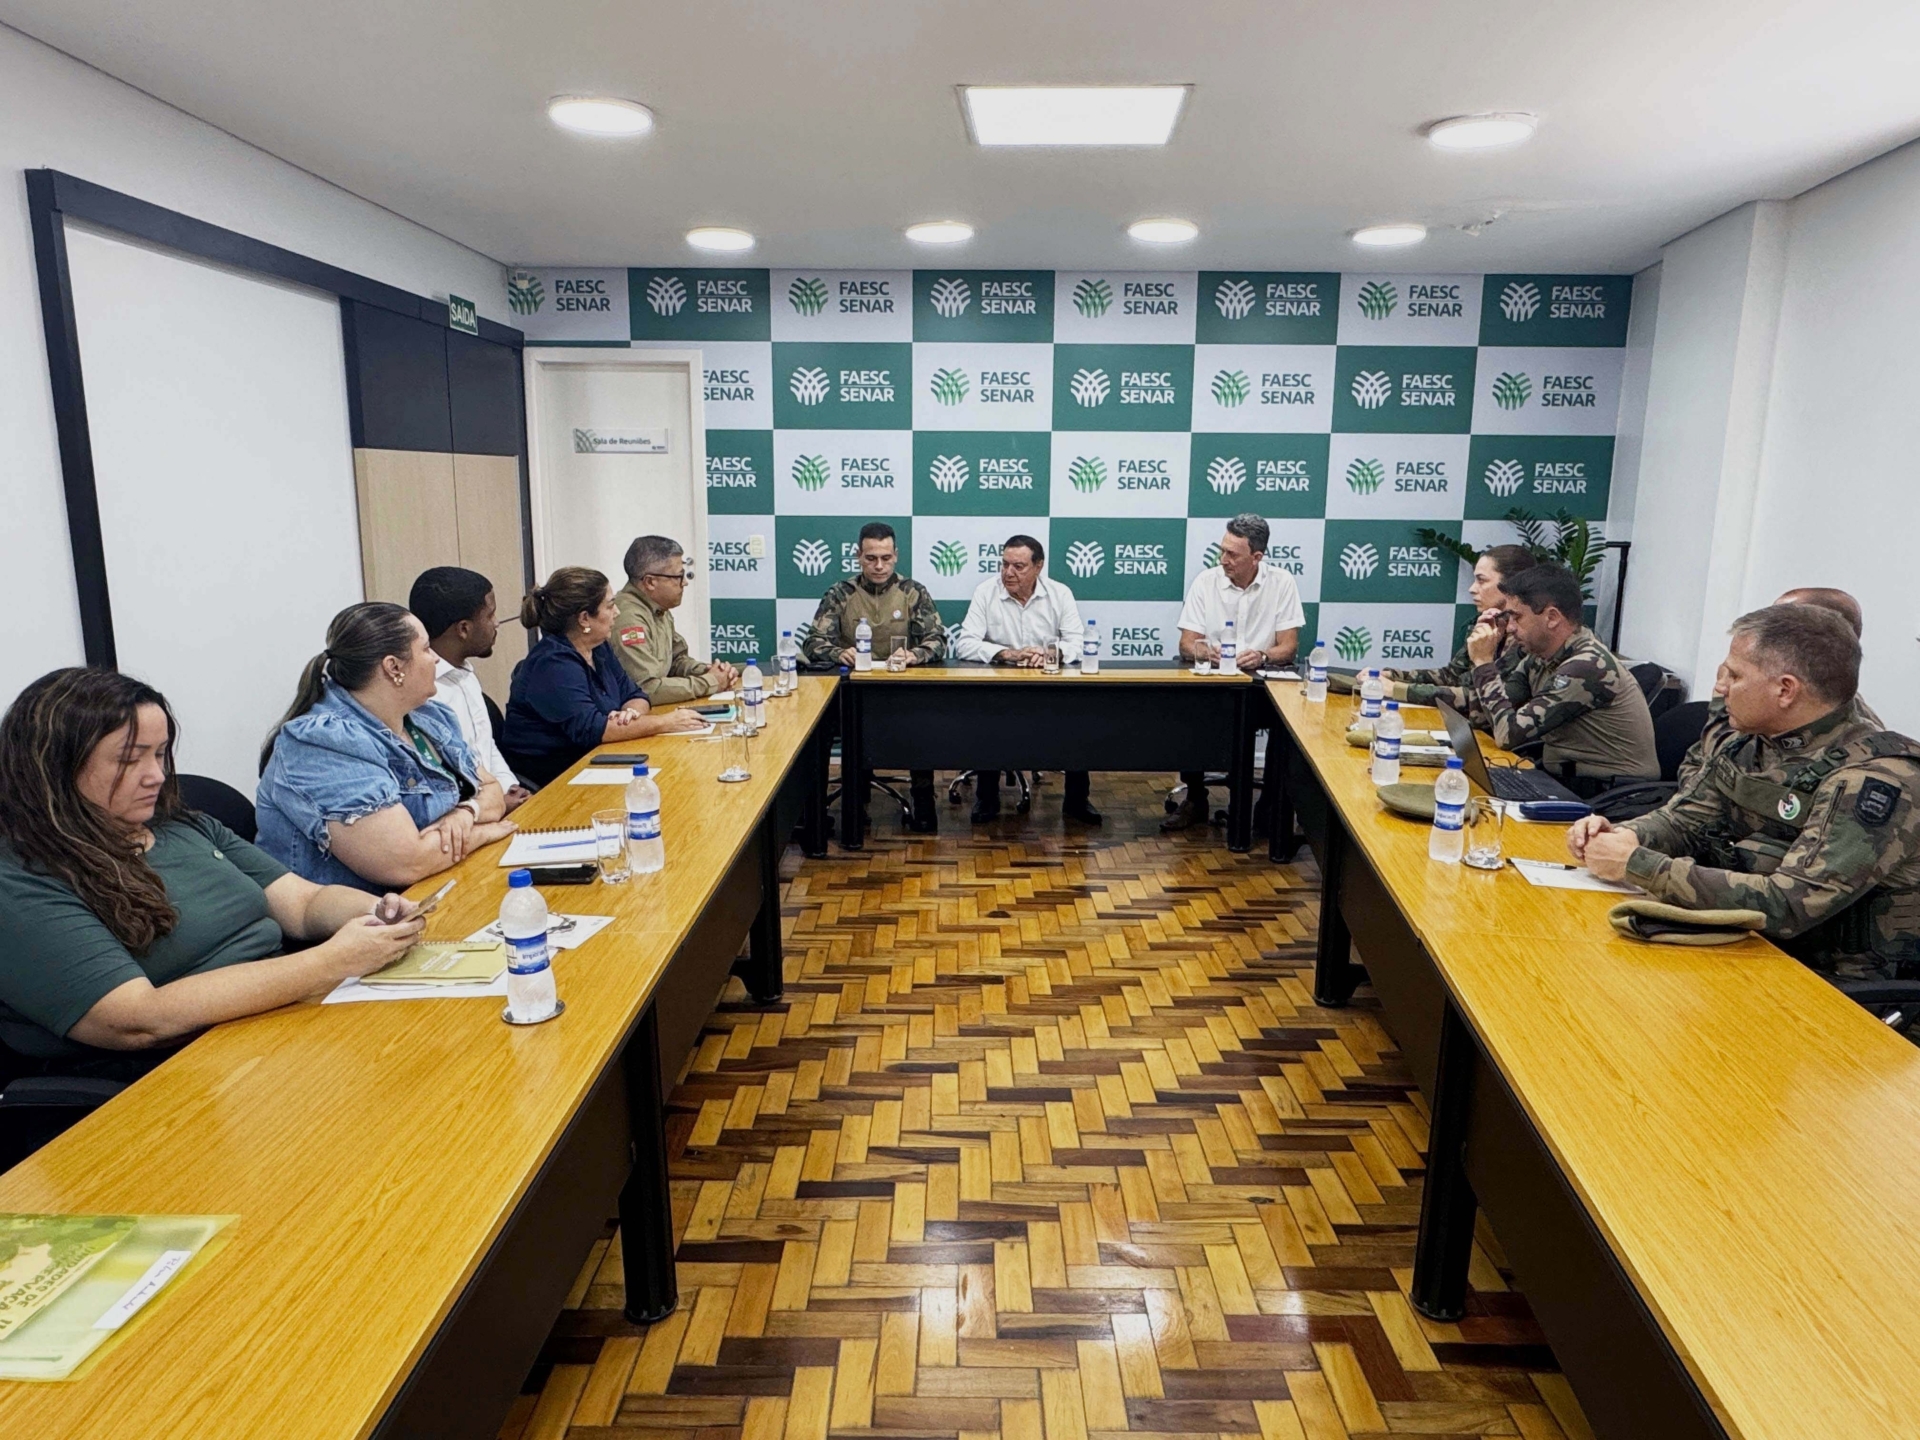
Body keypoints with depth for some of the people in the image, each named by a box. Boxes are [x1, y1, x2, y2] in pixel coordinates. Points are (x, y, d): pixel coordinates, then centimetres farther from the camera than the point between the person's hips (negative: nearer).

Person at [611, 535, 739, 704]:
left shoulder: (659, 609, 7)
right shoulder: (629, 618, -20)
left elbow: (677, 659, 19)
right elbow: (647, 690, -24)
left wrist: (707, 672, -1)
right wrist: (710, 682, -14)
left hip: (652, 710, 8)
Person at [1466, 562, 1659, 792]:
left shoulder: (1588, 667, -20)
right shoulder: (1539, 657, 4)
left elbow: (1508, 733, -22)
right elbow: (1489, 719, 6)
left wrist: (1483, 662, -13)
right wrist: (1485, 663, -3)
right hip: (1568, 781, 7)